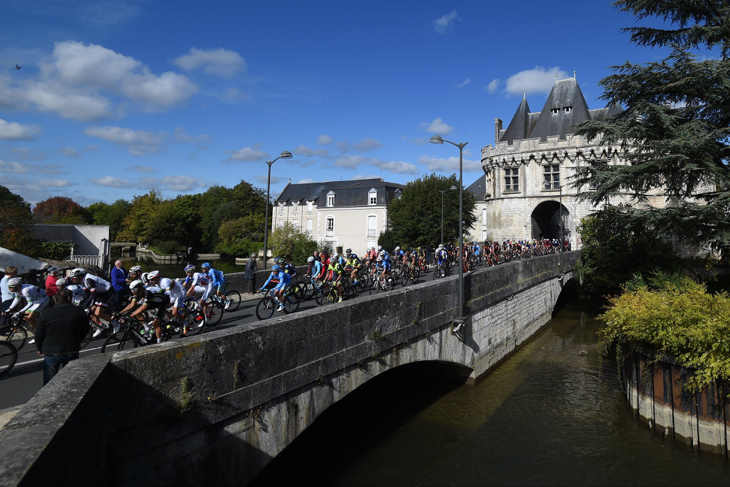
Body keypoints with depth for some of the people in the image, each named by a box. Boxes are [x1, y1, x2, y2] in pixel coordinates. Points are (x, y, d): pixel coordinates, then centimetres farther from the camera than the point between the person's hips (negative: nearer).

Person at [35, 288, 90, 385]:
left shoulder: (46, 314, -8)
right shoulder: (79, 311, -4)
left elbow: (39, 335, -1)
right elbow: (85, 330, 7)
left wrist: (39, 349, 18)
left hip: (51, 353, -1)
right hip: (72, 351, 1)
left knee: (49, 382, 14)